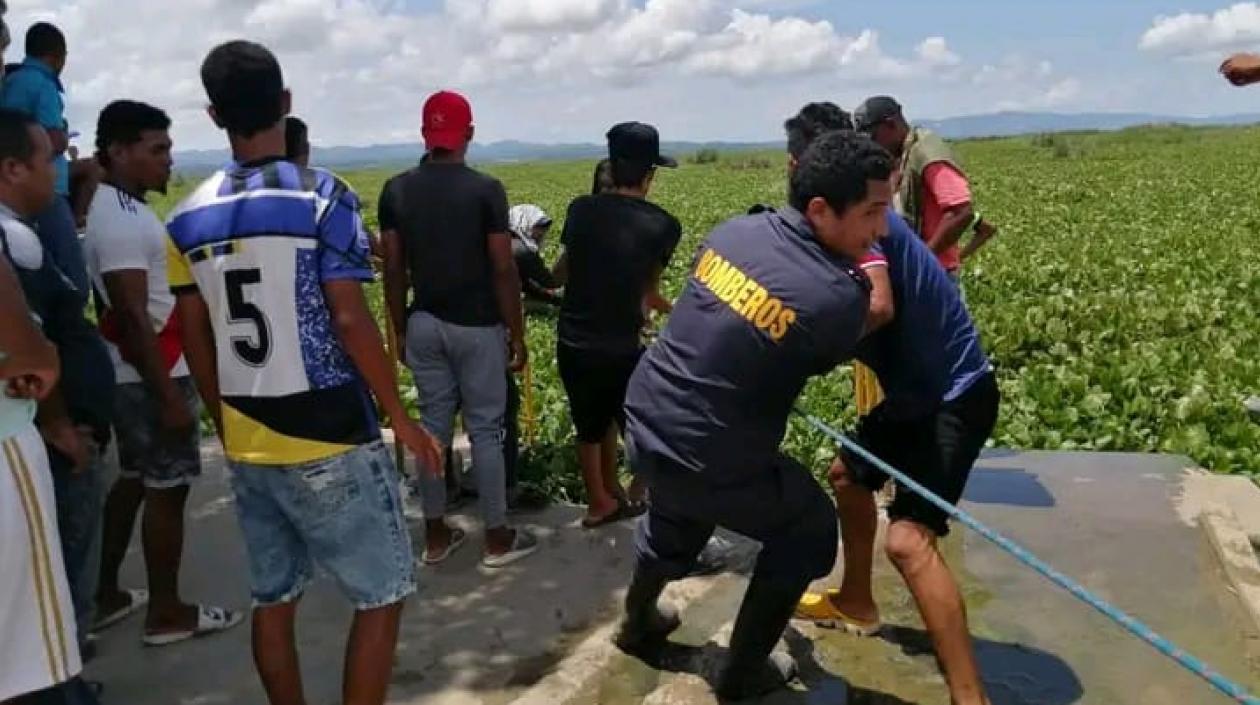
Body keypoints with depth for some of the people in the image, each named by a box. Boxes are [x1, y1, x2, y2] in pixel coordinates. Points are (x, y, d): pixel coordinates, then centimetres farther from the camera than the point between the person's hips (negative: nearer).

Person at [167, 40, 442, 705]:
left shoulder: (189, 217, 5)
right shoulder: (322, 197, -11)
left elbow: (196, 340, 9)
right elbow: (350, 321, -15)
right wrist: (401, 418, -5)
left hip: (247, 444, 6)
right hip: (330, 438, -5)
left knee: (273, 599, 15)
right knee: (382, 597, 7)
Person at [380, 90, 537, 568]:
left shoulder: (396, 191, 0)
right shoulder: (486, 190, -12)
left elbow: (394, 270, 3)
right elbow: (504, 270, -12)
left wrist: (400, 330, 13)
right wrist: (518, 334, -2)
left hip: (424, 324, 4)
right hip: (477, 327, -4)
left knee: (434, 425, 12)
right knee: (485, 429, 5)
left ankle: (436, 535, 20)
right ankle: (498, 537, 15)